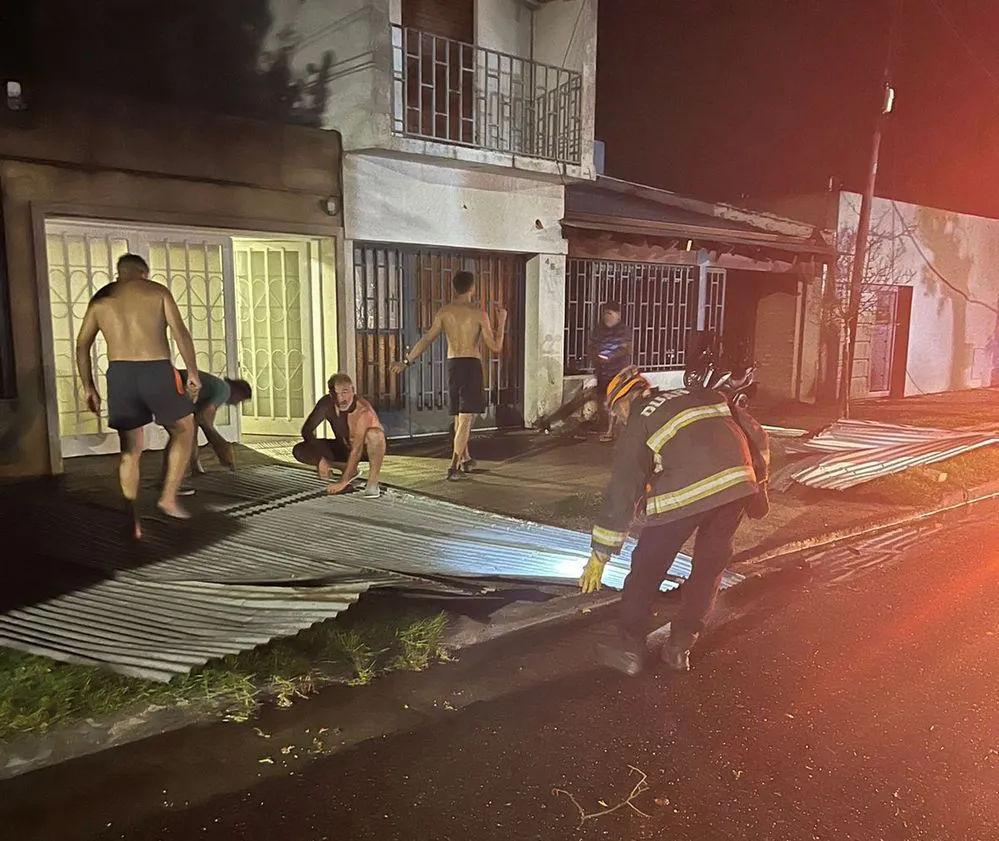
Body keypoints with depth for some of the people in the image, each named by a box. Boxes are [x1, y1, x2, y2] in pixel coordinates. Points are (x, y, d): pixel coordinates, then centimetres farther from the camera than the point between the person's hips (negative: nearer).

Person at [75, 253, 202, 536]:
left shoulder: (101, 298, 15)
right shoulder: (157, 291, 6)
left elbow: (82, 345, 12)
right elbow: (180, 333, -4)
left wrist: (89, 387, 17)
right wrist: (193, 372, 1)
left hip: (120, 374, 3)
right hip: (157, 371, -3)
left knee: (130, 450, 11)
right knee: (184, 431, 19)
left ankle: (132, 521, 10)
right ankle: (168, 497, 11)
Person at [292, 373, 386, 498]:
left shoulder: (362, 411, -34)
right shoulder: (326, 403, -19)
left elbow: (357, 449, -38)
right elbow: (307, 430, -15)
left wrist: (343, 481, -39)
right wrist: (320, 459, -29)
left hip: (367, 448, -5)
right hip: (344, 446, 5)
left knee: (375, 433, -41)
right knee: (299, 451, -13)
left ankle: (373, 482, -23)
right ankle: (350, 469, 0)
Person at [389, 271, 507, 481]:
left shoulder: (444, 312, 2)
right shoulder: (479, 313, -6)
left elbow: (426, 339, 2)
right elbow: (495, 347, -4)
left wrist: (406, 361, 10)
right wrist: (501, 321, 9)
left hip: (452, 366, 4)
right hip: (471, 365, -4)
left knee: (459, 417, 18)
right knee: (466, 419, -4)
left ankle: (465, 459, 33)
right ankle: (454, 466, -12)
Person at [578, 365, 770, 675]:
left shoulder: (638, 425, 10)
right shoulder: (703, 395, 25)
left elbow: (621, 492, 5)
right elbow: (757, 435, 22)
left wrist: (599, 555, 9)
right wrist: (758, 482, 32)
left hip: (684, 494, -5)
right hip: (738, 483, 5)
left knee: (647, 567, 12)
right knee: (709, 565, 21)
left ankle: (630, 648, 18)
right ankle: (680, 646, 25)